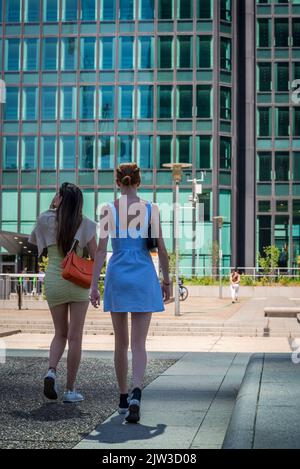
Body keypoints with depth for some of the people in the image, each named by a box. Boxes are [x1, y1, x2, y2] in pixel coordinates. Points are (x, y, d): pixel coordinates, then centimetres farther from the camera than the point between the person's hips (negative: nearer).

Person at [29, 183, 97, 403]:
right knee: (75, 337, 3)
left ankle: (51, 370, -7)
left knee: (60, 333, 17)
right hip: (78, 282, -1)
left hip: (53, 281, 2)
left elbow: (33, 240, 18)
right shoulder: (86, 223, -2)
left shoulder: (46, 219, 0)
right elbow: (96, 256, -5)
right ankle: (71, 389, 5)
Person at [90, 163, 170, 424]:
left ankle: (123, 399, 23)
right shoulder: (150, 209, -1)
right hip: (144, 276, -1)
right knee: (138, 343, -1)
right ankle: (136, 394, -24)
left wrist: (94, 285, -4)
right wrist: (166, 280, 12)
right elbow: (161, 249, 0)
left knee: (121, 342, 14)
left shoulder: (109, 210, -3)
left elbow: (101, 249, -7)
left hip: (117, 276, 1)